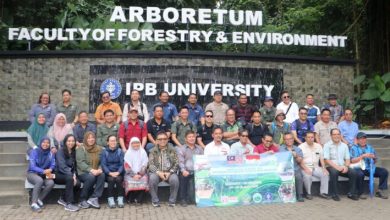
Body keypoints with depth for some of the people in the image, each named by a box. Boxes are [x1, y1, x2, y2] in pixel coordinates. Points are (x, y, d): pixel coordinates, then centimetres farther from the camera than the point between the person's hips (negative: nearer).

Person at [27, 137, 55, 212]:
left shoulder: (50, 153, 3)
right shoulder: (34, 152, -9)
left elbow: (53, 165, -4)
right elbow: (32, 166, -17)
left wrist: (49, 170, -29)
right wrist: (44, 171, -32)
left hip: (44, 175, 4)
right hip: (32, 173, -3)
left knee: (51, 183, -28)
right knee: (40, 181, -37)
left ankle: (38, 200, -11)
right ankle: (34, 203, -28)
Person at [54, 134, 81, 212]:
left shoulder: (74, 152, 11)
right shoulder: (60, 151, -8)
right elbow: (62, 166, -20)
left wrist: (74, 174, -10)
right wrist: (71, 176, -29)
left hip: (69, 174, 5)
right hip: (58, 174, -5)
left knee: (78, 183, -25)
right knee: (70, 179, -36)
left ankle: (62, 199, 0)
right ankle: (68, 204, -33)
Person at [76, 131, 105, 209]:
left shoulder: (98, 149, 13)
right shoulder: (81, 149, -1)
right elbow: (80, 163, -12)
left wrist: (100, 169, -12)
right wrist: (91, 170, -25)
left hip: (96, 172, 4)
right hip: (83, 172, -4)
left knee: (102, 175, -28)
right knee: (91, 177, -34)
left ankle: (94, 198, -27)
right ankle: (83, 200, -16)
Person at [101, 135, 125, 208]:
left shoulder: (120, 151, 8)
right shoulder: (104, 152, 5)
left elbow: (122, 164, 1)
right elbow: (103, 164, -3)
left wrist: (118, 172, -18)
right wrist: (110, 173, -19)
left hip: (118, 173, 1)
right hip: (108, 173, -1)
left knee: (118, 179, -30)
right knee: (111, 179, -31)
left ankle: (120, 199, -22)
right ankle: (110, 199, -23)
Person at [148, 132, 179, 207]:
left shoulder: (172, 150, 6)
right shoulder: (153, 150, 5)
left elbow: (176, 163, 0)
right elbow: (151, 164, -4)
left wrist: (170, 172, -15)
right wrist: (158, 172, -21)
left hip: (169, 172, 0)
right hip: (157, 172, 0)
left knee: (175, 179, -31)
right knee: (152, 178, -32)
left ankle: (172, 201, -10)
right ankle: (155, 201, -13)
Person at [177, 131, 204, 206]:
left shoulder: (199, 148, 19)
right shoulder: (181, 149, 10)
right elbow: (181, 161, -2)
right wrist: (183, 170, -18)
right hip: (186, 171, -1)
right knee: (182, 175, -27)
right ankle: (183, 199, -10)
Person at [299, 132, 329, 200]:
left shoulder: (318, 146, 13)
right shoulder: (301, 147, -2)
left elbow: (321, 158, 12)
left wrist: (324, 168, -4)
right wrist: (305, 169, -23)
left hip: (316, 167, 4)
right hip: (305, 167, -4)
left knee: (325, 174, -21)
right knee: (307, 176, -33)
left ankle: (323, 192, -9)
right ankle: (308, 193, -13)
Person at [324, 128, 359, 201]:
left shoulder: (344, 145, 16)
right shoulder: (327, 145, 2)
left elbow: (347, 159, 13)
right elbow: (326, 160, -7)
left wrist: (346, 166, -9)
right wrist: (336, 166, -18)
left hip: (342, 167, 4)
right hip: (332, 167, -4)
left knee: (353, 172, -23)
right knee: (334, 172, -36)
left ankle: (351, 193, -10)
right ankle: (334, 194, -24)